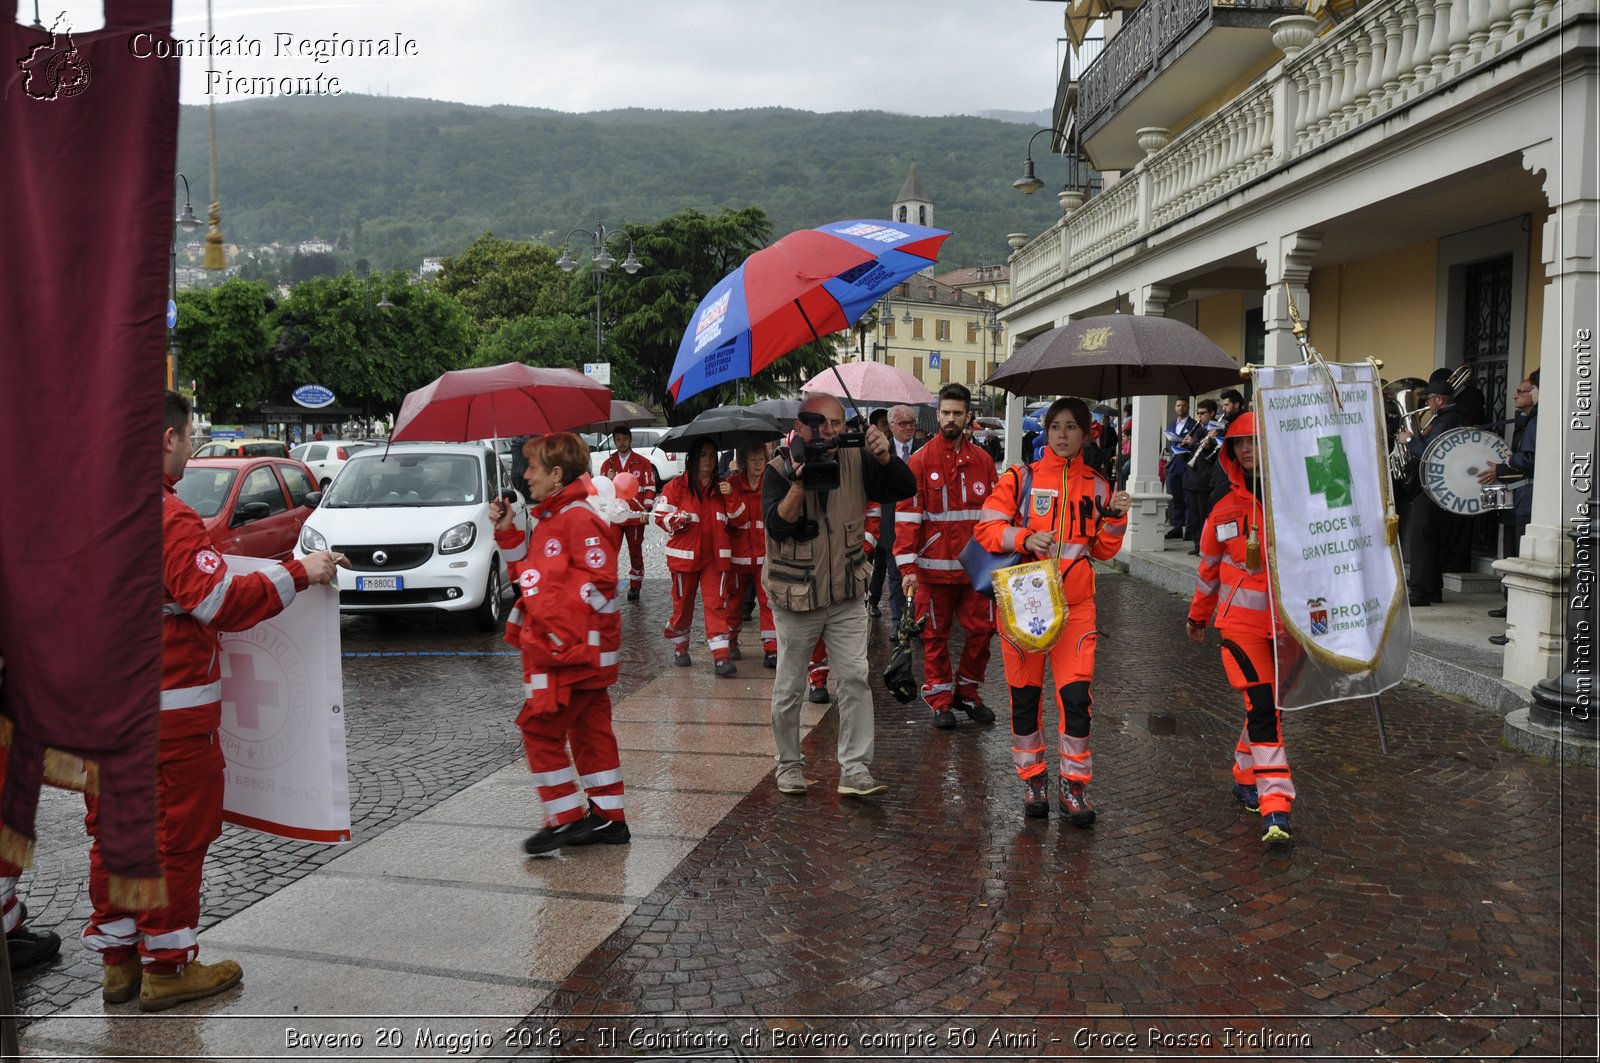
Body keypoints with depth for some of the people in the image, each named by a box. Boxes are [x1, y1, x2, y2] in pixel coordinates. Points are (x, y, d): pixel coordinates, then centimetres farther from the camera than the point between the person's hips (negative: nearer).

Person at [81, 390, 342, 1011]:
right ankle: (167, 969, 14)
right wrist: (299, 574, -13)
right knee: (175, 836, 4)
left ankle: (117, 960, 27)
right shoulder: (166, 518, -18)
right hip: (169, 709, -8)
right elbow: (221, 603, -22)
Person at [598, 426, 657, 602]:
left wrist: (646, 509, -9)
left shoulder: (643, 462, 2)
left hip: (635, 516, -2)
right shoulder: (608, 463, 9)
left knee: (635, 552, 6)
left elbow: (650, 487, 1)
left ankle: (635, 587, 15)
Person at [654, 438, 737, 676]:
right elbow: (661, 517, -4)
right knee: (683, 603, 9)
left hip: (714, 557, 2)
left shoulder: (720, 488, 12)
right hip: (685, 555, -2)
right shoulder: (676, 487, -2)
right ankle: (679, 649, 29)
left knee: (715, 603, -6)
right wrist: (678, 520, -24)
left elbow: (728, 520, 24)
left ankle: (720, 658, -11)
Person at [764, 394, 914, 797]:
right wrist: (800, 481, -36)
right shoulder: (779, 469, -12)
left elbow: (905, 489, -8)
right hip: (796, 597, -2)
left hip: (847, 596, 2)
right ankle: (789, 764, 26)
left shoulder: (856, 461, -3)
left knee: (855, 679, -4)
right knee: (790, 688, 9)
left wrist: (885, 457, -25)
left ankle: (854, 769, 1)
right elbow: (777, 525, -24)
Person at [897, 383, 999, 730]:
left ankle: (967, 692, 24)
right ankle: (940, 700, 20)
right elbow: (907, 515, -6)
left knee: (981, 630, 5)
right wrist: (907, 565, -13)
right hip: (934, 567, -3)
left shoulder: (982, 460, 8)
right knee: (936, 636, 7)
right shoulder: (920, 461, -2)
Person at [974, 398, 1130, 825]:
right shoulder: (1020, 479, 2)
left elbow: (1103, 550, 13)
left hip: (1075, 603, 1)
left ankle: (1074, 786, 7)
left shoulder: (1096, 486, 9)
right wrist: (1024, 538, -18)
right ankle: (1033, 780, 22)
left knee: (1076, 693, -7)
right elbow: (987, 528, -3)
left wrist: (1115, 519, -4)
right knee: (1025, 694, 6)